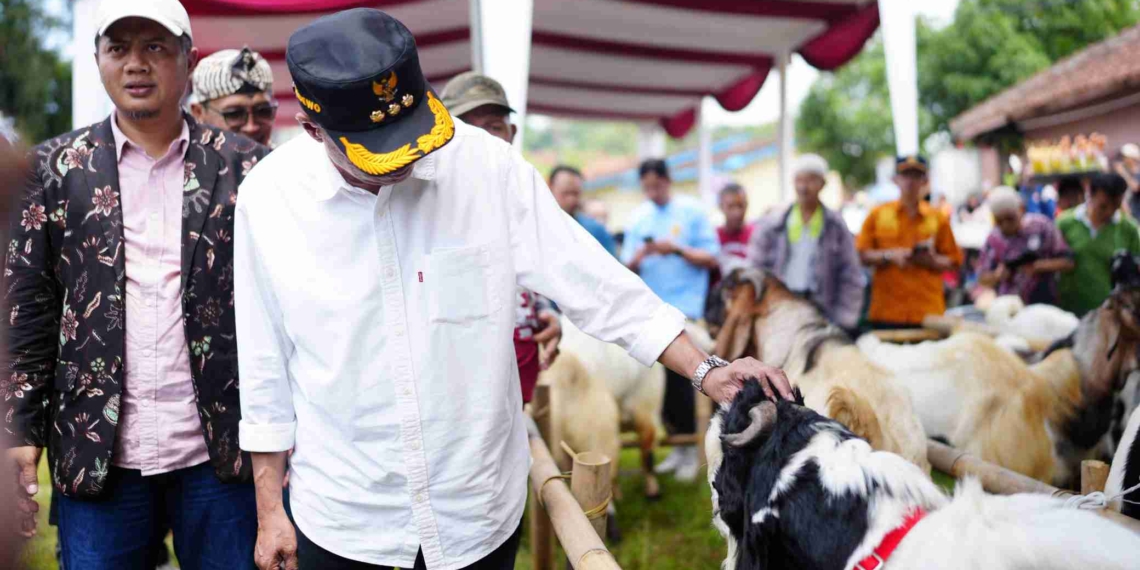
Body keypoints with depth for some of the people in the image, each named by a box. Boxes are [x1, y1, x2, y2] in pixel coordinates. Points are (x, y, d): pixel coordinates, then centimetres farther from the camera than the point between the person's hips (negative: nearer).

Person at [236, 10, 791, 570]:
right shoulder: (268, 198, -10)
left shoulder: (488, 165, -13)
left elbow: (597, 284, -5)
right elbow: (265, 372, 0)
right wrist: (269, 510, 5)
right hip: (341, 522, 0)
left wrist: (705, 371, -10)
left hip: (480, 510, 0)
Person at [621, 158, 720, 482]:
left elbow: (711, 259, -3)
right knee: (660, 379, 6)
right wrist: (640, 255, -14)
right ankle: (677, 444, 18)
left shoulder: (692, 212, 1)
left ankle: (689, 448, 7)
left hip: (684, 308, -4)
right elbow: (627, 269, 7)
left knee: (680, 379, -5)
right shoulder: (637, 218, 9)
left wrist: (677, 249, -16)